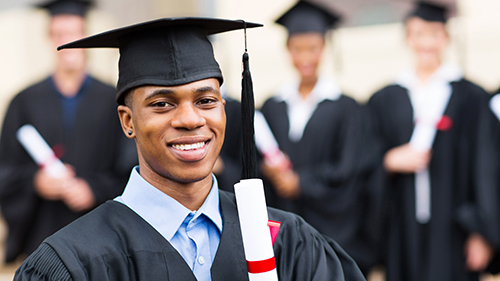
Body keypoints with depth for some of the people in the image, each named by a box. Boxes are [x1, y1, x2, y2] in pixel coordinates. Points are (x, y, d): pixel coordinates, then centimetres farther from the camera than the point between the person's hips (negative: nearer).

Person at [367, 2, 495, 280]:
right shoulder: (385, 100, 11)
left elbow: (482, 170, -2)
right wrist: (390, 161, -11)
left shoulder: (471, 97, 2)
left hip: (451, 233, -2)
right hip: (403, 232, 3)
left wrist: (480, 234, -7)